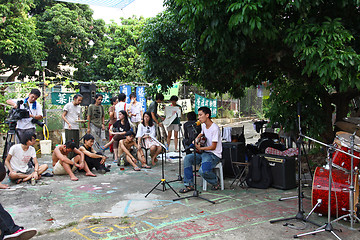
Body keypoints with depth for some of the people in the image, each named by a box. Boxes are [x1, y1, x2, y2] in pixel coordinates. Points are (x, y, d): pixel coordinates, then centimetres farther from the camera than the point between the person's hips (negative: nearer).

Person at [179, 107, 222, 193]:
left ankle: (216, 183, 2)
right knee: (187, 159, -7)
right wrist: (196, 139, 10)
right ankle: (189, 185, -2)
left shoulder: (215, 129, -20)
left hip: (214, 155, -9)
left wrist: (199, 148, -18)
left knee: (203, 171, -30)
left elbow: (213, 147, -20)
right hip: (205, 152, 9)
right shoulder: (203, 125, 7)